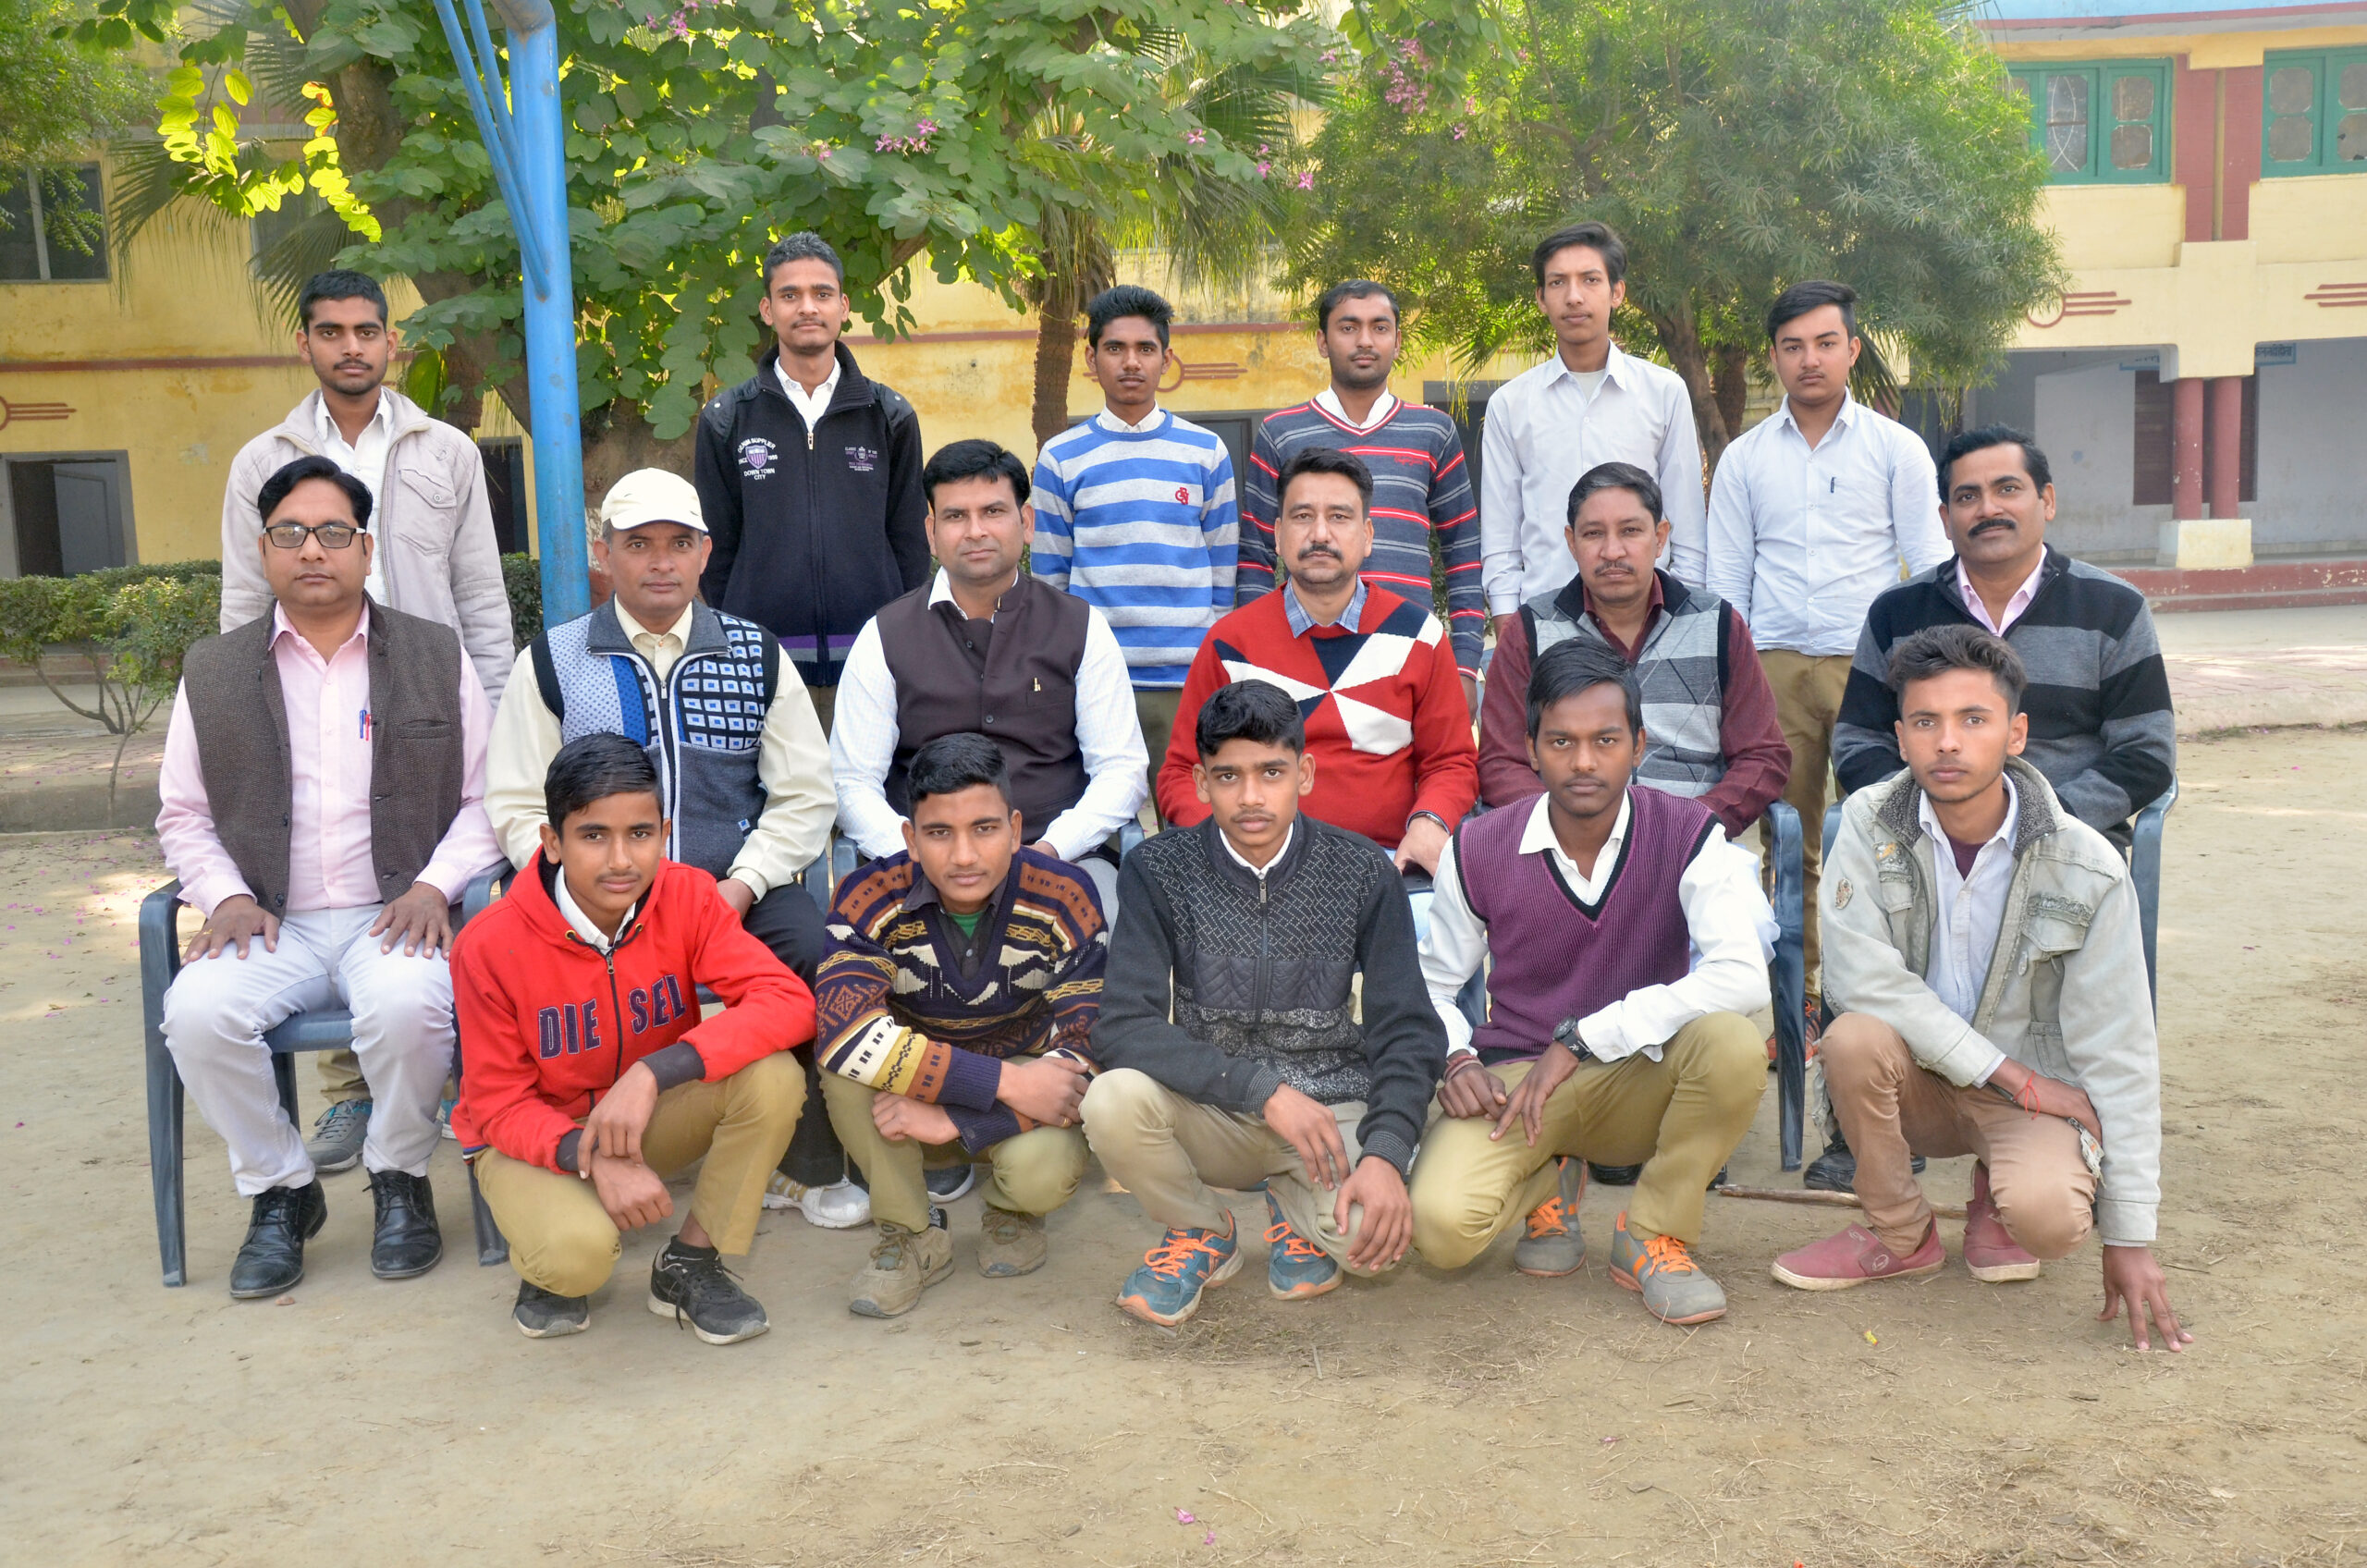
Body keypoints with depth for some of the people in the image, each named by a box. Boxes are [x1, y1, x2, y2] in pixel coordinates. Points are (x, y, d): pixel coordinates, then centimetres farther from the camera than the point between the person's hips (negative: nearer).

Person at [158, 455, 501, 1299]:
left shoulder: (435, 656, 8)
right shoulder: (214, 671, 12)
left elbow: (485, 798, 7)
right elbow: (183, 816, 15)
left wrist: (434, 885, -9)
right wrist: (226, 896, -4)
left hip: (395, 917, -2)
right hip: (273, 926, 2)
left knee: (406, 1001, -35)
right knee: (197, 1009, -29)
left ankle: (399, 1180, -5)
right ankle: (280, 1190, -3)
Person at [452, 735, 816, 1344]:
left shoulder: (687, 898, -17)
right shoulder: (489, 946, -22)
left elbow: (789, 1002, -28)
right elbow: (500, 1105, -14)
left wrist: (655, 1072, -39)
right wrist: (592, 1156, -34)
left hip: (652, 1116, 3)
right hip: (535, 1137, -3)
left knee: (774, 1076, -26)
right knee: (578, 1249, -35)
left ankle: (690, 1264, -4)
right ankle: (548, 1265, 6)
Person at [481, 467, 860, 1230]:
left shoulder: (757, 654, 12)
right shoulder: (552, 660, 10)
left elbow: (804, 795, 8)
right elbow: (519, 809, 6)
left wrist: (739, 889, -8)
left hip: (738, 888, 1)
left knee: (820, 957, -27)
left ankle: (809, 1167, -7)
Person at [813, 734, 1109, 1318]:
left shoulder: (1064, 898, -20)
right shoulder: (872, 900, -22)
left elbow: (1088, 1048, -22)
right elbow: (844, 1029, -37)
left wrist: (953, 1119, -32)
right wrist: (1006, 1083, -41)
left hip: (1026, 1086, 0)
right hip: (913, 1089, 1)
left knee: (1045, 1170, -33)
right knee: (845, 1066, -31)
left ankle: (1012, 1213, 7)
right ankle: (911, 1236, -9)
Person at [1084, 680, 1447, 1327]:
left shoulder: (1362, 873, -5)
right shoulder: (1158, 871, -7)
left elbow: (1406, 1033, -6)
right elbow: (1123, 1029, -16)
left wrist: (1384, 1154, -23)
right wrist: (1264, 1090, -26)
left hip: (1333, 1110, 0)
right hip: (1208, 1113, 0)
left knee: (1374, 1235, -29)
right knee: (1115, 1099, -32)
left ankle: (1298, 1210, 11)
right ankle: (1203, 1233, 3)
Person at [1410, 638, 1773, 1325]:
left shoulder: (1688, 837, -12)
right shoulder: (1478, 851, -6)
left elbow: (1743, 977, -28)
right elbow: (1433, 983, 10)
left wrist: (1582, 1038, -28)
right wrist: (1455, 1060, -13)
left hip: (1638, 1082, 0)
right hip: (1513, 1080, 1)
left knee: (1731, 1042, -34)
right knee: (1441, 1224, -28)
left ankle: (1653, 1233, -7)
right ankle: (1547, 1181, 11)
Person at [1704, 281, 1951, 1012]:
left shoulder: (1897, 449, 8)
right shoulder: (1744, 457, 12)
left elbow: (1930, 567, 6)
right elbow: (1726, 580, 13)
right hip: (1776, 667, 2)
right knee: (1789, 844, 3)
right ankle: (1797, 999, 11)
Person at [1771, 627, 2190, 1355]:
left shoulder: (2086, 870, -15)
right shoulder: (1871, 822, -13)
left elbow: (2119, 1057, -12)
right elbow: (1858, 975, -22)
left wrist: (2130, 1239, -12)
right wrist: (2009, 1073, -22)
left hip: (2036, 1090, -2)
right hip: (1919, 1078, 2)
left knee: (2046, 1213, -32)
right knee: (1855, 1039, -32)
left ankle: (1998, 1193, 9)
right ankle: (1901, 1236, -4)